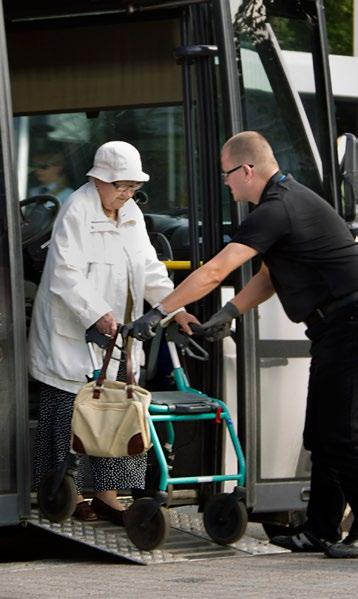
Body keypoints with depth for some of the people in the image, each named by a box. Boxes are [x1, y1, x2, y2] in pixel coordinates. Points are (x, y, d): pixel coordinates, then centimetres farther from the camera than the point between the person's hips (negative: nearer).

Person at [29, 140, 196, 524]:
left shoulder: (131, 214, 12)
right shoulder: (76, 211, -12)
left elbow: (150, 270, 11)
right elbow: (66, 275, -20)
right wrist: (97, 315, -30)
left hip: (117, 335, 7)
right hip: (73, 334, -7)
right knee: (74, 412, -2)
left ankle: (107, 493, 10)